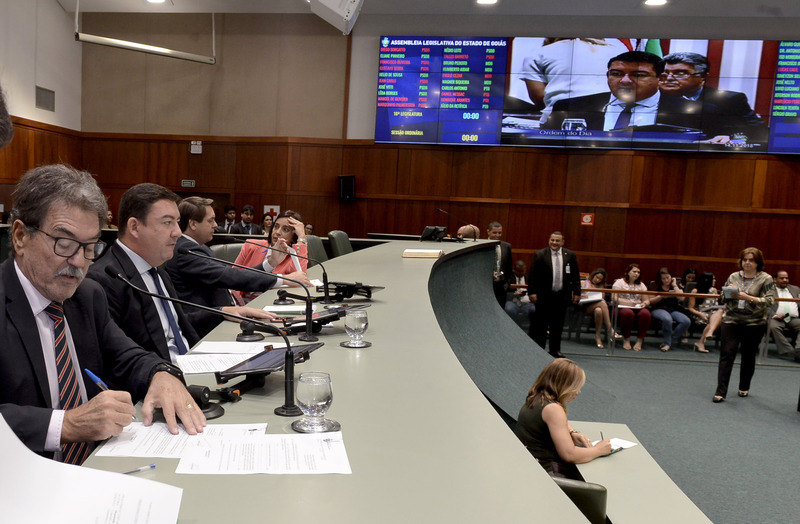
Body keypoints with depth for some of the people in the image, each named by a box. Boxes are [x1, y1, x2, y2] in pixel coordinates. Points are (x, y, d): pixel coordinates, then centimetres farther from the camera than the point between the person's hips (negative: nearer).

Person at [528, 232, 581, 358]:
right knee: (541, 324, 4)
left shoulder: (570, 256, 4)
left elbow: (575, 276, 9)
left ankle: (555, 350, 23)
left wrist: (576, 292, 5)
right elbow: (532, 275, -5)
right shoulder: (539, 255, -5)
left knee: (558, 325, 11)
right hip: (544, 296, -3)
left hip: (562, 296, 3)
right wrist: (532, 292, -11)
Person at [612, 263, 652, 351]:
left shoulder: (641, 285, 22)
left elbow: (646, 300, 17)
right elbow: (614, 298, -4)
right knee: (628, 313, -40)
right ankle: (626, 339, -20)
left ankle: (640, 340, -20)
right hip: (622, 307, -3)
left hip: (638, 308, 3)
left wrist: (644, 303, -9)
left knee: (645, 313, -33)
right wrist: (627, 302, -17)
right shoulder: (620, 282, 8)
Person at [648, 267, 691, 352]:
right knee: (667, 319, -39)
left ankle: (668, 343, -15)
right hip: (658, 309, -3)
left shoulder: (676, 286, 13)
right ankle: (667, 342, -16)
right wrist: (661, 296, -11)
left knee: (686, 321, -26)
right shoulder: (656, 287, 7)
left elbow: (681, 299, -5)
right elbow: (650, 301, 2)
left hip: (673, 310, 4)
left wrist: (674, 285, -2)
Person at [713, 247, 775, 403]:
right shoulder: (733, 276, 7)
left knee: (748, 356, 11)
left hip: (754, 324, -1)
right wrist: (728, 292, -8)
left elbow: (769, 301, -11)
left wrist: (748, 297, -23)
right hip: (731, 321, 2)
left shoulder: (766, 279, -1)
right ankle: (720, 392, -5)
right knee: (726, 354, -5)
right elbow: (723, 297, 14)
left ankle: (744, 388, 29)